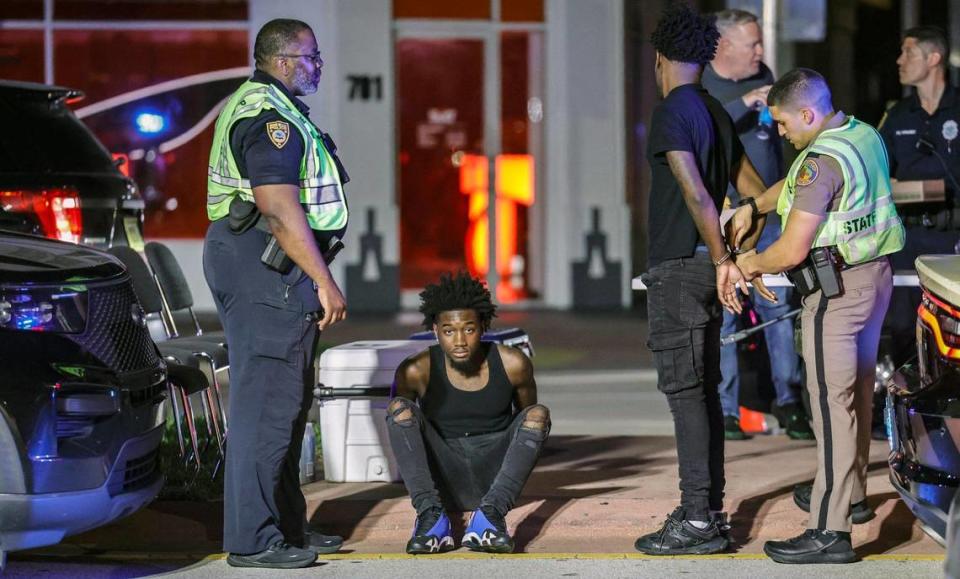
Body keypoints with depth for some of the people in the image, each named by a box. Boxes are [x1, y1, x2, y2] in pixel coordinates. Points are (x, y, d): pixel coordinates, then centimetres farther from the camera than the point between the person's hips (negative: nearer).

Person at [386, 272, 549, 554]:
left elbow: (527, 416, 11)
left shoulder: (512, 364, -9)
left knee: (538, 414, -22)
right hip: (444, 482, -1)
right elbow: (399, 417, 4)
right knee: (399, 407, -22)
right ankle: (431, 515, -32)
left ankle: (489, 514, -35)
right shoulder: (416, 371, -12)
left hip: (494, 482, 1)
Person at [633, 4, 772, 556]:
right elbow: (755, 189, 15)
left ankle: (698, 521, -8)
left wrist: (721, 259, -18)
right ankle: (710, 510, 17)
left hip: (679, 270, -9)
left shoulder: (671, 113, -14)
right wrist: (738, 255, 14)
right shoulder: (717, 113, 13)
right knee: (705, 390, 12)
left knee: (686, 392, -8)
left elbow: (696, 193, -21)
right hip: (706, 267, 9)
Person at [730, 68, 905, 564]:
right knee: (859, 391, 22)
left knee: (832, 402, -10)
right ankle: (852, 493, 39)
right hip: (875, 273, 10)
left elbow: (793, 250, -22)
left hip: (837, 290, -10)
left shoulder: (821, 161, -21)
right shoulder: (865, 135, 8)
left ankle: (830, 531, -13)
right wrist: (752, 207, 20)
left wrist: (753, 264, -3)